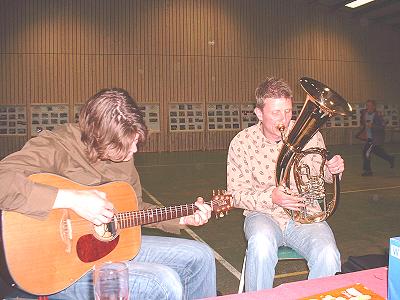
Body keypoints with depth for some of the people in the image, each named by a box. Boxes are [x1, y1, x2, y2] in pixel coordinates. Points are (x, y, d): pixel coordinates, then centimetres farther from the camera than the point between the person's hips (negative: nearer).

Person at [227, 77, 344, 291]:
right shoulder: (241, 143, -7)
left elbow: (322, 174, 16)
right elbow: (236, 195, -6)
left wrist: (333, 170, -9)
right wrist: (270, 197, -23)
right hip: (264, 215, -1)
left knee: (328, 256, -27)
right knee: (262, 244, -35)